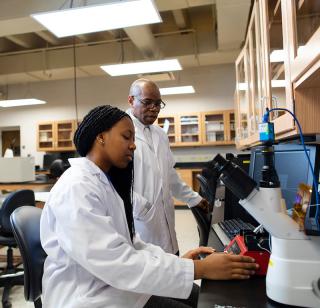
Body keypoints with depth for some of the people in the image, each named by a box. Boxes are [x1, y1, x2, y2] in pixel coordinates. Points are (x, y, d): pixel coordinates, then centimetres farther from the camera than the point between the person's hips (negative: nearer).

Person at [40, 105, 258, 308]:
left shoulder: (104, 181, 8)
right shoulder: (76, 188, -23)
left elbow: (125, 243, 5)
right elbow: (117, 262, -30)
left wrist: (177, 260, -7)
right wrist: (200, 269, -27)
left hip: (113, 285, 8)